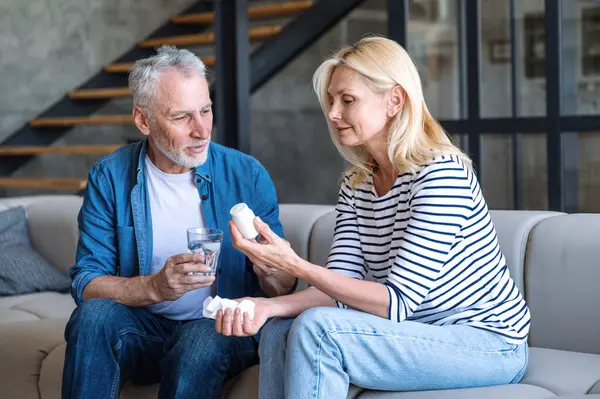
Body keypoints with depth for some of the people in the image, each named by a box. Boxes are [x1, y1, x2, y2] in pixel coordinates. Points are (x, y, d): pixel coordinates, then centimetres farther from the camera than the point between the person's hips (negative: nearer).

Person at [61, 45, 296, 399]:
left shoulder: (248, 175, -5)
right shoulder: (110, 177, -3)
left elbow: (284, 289, -1)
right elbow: (86, 282, -10)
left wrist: (269, 270, -26)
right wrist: (154, 287, -28)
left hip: (222, 328, -1)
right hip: (143, 328, 1)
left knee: (202, 342, -34)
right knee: (94, 314, -29)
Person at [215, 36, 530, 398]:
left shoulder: (440, 174, -19)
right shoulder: (356, 185, 6)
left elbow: (397, 303, -23)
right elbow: (342, 286, -4)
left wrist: (294, 265, -30)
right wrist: (268, 306, -22)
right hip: (422, 336, 8)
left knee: (316, 328, -23)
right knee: (280, 332, -5)